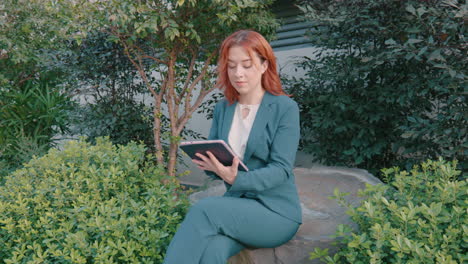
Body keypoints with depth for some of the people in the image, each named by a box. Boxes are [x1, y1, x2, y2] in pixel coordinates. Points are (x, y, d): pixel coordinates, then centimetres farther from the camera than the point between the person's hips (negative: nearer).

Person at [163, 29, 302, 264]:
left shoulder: (285, 108, -6)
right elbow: (212, 157, 10)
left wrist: (236, 179, -31)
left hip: (276, 212, -3)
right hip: (235, 203, 3)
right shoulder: (222, 108, 9)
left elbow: (281, 169, -14)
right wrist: (210, 164, -16)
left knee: (203, 210, -30)